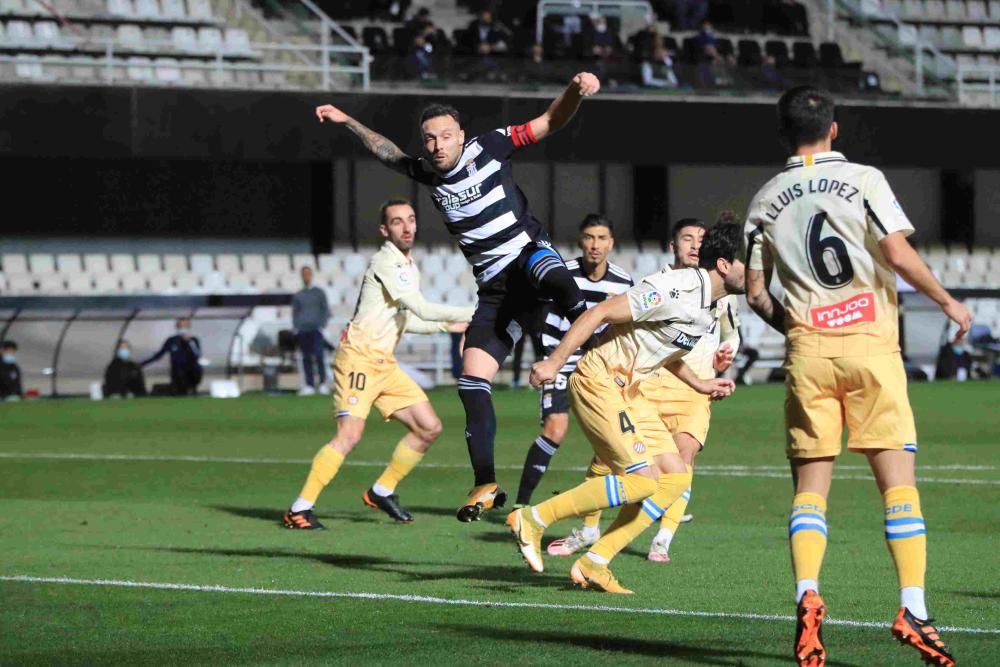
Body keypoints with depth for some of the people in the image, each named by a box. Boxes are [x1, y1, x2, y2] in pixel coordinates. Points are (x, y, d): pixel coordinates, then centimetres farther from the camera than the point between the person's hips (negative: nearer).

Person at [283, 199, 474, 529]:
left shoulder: (410, 268, 17)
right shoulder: (385, 262, -13)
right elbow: (422, 309, -18)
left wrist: (446, 326, 19)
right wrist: (472, 314, -14)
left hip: (386, 364, 9)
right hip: (359, 357, -9)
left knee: (429, 428, 6)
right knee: (350, 434, -21)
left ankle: (382, 491, 19)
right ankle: (299, 509, -17)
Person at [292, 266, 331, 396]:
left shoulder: (319, 293, 9)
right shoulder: (297, 296, 16)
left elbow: (326, 310, 6)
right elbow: (295, 313, 19)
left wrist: (322, 326, -5)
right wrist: (295, 328, 6)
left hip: (316, 329, -3)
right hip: (302, 330, 3)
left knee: (319, 356, -15)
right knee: (306, 358, 0)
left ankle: (323, 383, -12)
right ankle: (309, 385, 2)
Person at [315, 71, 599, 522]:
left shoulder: (489, 147, -3)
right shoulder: (428, 173, 10)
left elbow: (550, 122, -4)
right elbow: (387, 152, 31)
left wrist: (576, 92, -22)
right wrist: (347, 122, 31)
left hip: (528, 253, -4)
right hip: (496, 289, 4)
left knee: (554, 279, -45)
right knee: (472, 381, -5)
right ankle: (485, 486, -2)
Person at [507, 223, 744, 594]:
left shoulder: (710, 306, 10)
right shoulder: (675, 290, -21)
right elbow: (600, 313, -21)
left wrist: (700, 384, 20)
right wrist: (555, 361, -22)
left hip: (627, 391, 10)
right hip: (600, 383, -10)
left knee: (676, 477, 3)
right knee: (644, 480, -16)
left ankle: (594, 564, 4)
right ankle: (532, 520, -7)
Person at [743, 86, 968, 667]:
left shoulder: (767, 199, 10)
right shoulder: (863, 179, 0)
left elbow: (756, 294, 11)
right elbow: (898, 253, -10)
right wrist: (947, 301, 3)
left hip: (807, 350, 3)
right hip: (870, 342, -3)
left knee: (811, 485, 5)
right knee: (898, 478, -3)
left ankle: (807, 595, -16)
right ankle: (913, 607, -13)